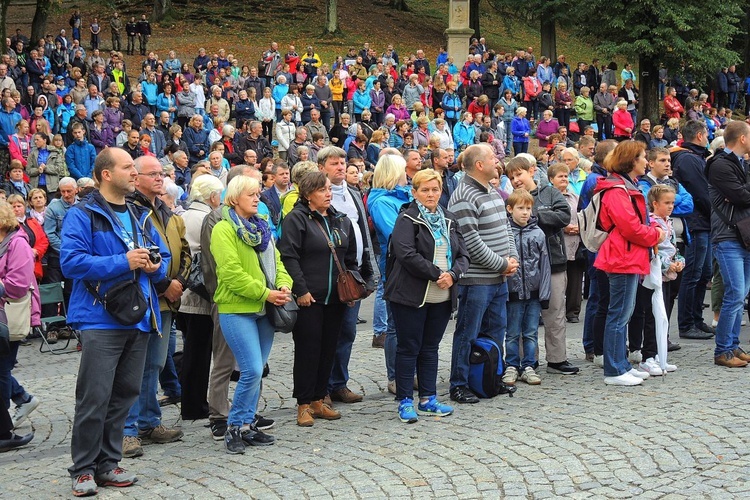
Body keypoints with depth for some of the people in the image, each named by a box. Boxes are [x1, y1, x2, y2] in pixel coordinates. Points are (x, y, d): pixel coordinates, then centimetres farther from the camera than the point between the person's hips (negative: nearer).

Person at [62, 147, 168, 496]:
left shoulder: (141, 217, 16)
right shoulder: (83, 215, -6)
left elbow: (163, 258, 21)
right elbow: (71, 261, -18)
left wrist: (156, 267, -3)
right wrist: (124, 262, -20)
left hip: (139, 319, 7)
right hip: (101, 320, -7)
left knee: (124, 394, 11)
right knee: (94, 398, -5)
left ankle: (107, 463, 22)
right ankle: (83, 469, 7)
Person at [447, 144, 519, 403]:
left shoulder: (494, 193, 13)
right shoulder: (463, 199, -17)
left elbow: (506, 227, 19)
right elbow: (472, 243, -21)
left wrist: (512, 258, 3)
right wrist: (502, 264, -14)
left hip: (499, 278, 9)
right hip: (476, 279, -9)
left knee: (496, 331, 16)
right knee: (468, 334, -1)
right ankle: (459, 386, 8)